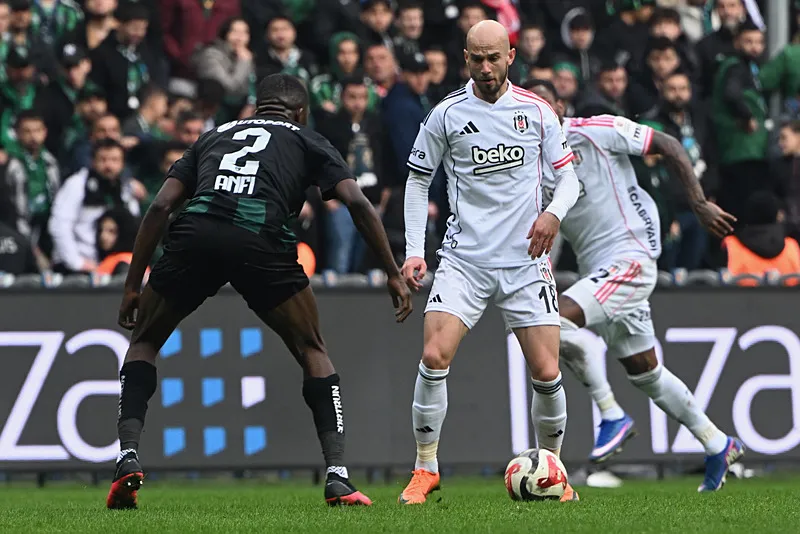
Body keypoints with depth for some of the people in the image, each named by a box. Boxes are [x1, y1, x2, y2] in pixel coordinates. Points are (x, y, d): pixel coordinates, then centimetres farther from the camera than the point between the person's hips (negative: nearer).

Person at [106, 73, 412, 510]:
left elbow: (160, 206, 23)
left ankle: (128, 456, 6)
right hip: (261, 240, -2)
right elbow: (357, 202, 13)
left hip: (195, 233, 2)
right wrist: (393, 274, 18)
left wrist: (132, 285, 26)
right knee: (313, 352, 17)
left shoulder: (213, 137, 34)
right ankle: (337, 478, 7)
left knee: (143, 342, 23)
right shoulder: (306, 141, 28)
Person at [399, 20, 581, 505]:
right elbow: (418, 181, 9)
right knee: (434, 356, -18)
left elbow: (569, 174, 9)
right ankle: (426, 469, -4)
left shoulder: (536, 111, 4)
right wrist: (414, 251, 1)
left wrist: (554, 212, -12)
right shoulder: (446, 115, 1)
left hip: (526, 261, 1)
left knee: (546, 373, -4)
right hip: (464, 260, -1)